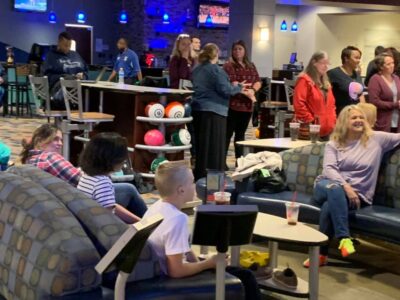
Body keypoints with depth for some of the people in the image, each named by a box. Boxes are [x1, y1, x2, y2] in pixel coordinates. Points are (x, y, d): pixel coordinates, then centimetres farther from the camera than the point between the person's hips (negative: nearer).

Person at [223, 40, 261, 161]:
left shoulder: (251, 66, 15)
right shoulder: (228, 66, -3)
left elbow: (258, 82, 9)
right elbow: (230, 84, -14)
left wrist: (252, 90, -11)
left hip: (247, 105, 6)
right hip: (232, 105, -6)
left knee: (241, 134, 13)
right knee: (228, 133, -3)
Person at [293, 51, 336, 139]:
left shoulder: (326, 83, 20)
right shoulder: (304, 80, -6)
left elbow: (331, 104, 25)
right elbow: (299, 104, -16)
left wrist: (333, 121, 10)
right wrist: (311, 121, -15)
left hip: (327, 130, 8)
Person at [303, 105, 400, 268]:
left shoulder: (376, 138, 9)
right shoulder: (333, 144, 8)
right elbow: (328, 169, -8)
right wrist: (345, 186, -22)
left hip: (357, 194, -1)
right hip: (327, 187, 1)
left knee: (329, 206, -33)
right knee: (335, 189, -38)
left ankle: (321, 253, -25)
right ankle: (344, 238, -40)